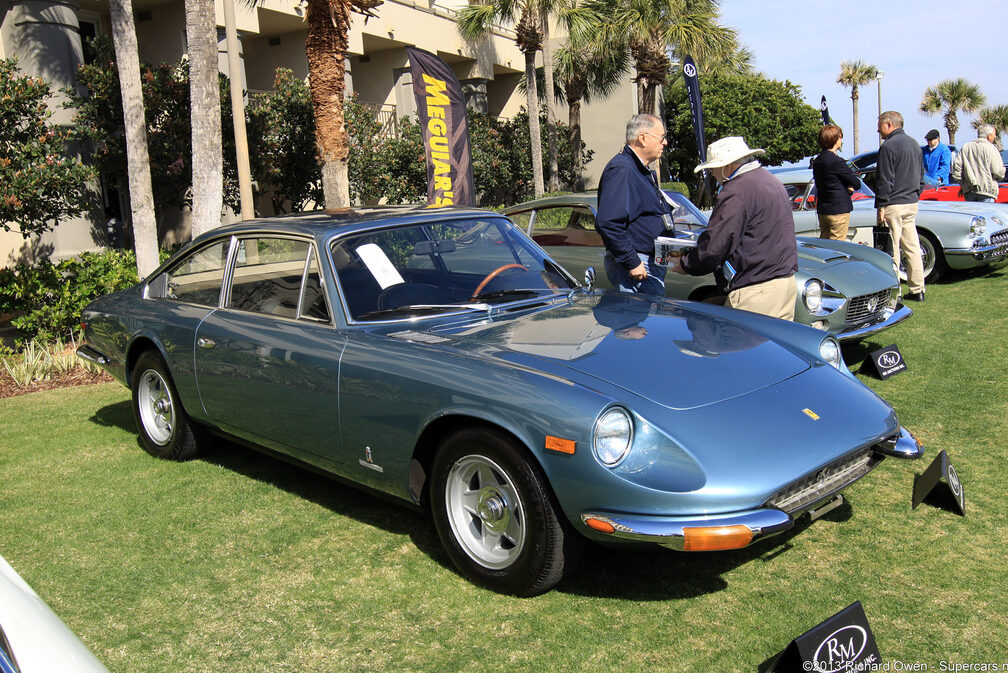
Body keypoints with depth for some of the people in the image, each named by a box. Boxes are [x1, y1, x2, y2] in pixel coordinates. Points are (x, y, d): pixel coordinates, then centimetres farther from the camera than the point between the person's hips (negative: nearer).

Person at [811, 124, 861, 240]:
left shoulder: (817, 161, 9)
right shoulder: (837, 162, -16)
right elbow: (857, 184, -11)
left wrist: (847, 187, 2)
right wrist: (850, 187, 11)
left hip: (822, 211, 8)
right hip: (839, 211, -8)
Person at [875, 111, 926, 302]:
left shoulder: (889, 146, -12)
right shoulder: (914, 144, 15)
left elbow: (884, 180, -16)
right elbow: (921, 176, 20)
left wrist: (881, 206, -15)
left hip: (894, 205, -8)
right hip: (912, 204, 8)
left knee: (891, 250, -4)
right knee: (912, 247, 11)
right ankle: (917, 290, 14)